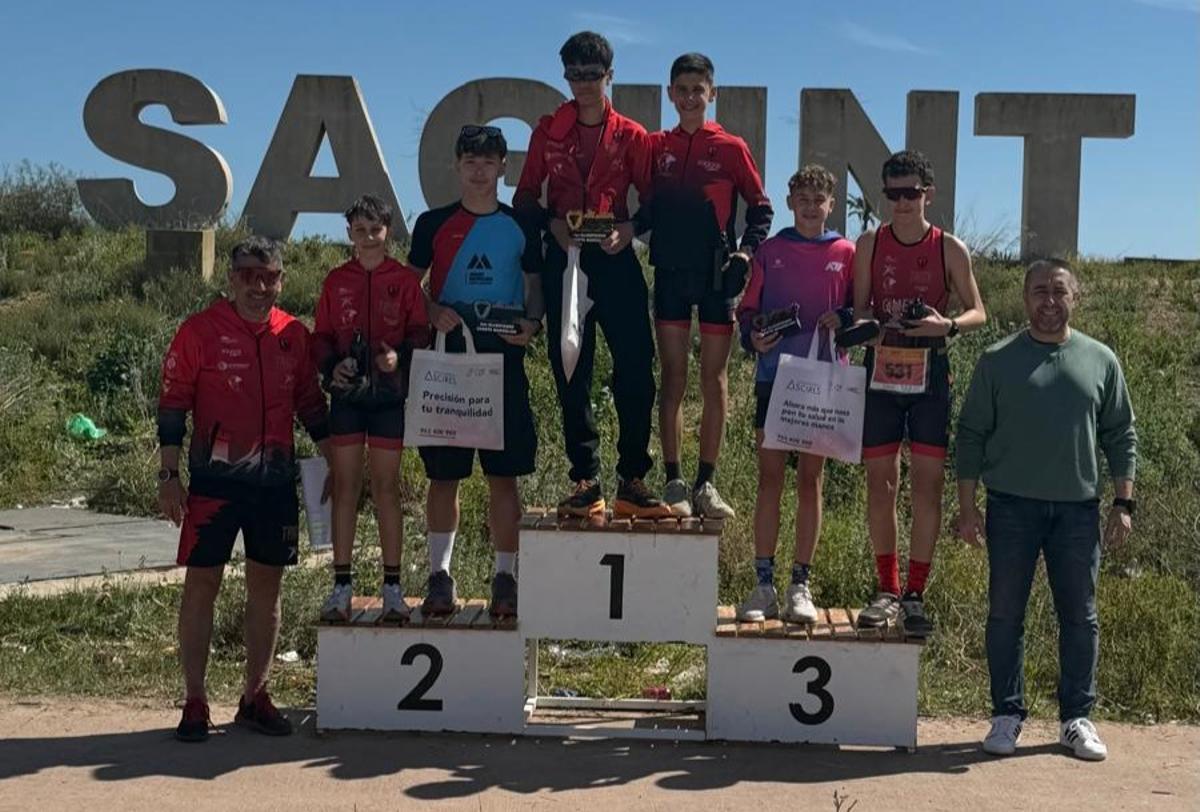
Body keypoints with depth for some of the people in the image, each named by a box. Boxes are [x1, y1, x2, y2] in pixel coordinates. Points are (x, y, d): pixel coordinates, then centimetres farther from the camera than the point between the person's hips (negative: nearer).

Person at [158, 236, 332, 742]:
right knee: (201, 585, 0)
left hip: (276, 481, 4)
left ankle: (255, 697, 20)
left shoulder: (294, 336, 8)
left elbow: (311, 406, 16)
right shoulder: (199, 331, -3)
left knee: (266, 587, 9)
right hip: (214, 479, -4)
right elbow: (172, 407, -3)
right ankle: (194, 701, 9)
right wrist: (169, 476, -7)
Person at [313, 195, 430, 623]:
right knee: (345, 485, 3)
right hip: (346, 394, 2)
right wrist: (331, 366, -9)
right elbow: (321, 336, 10)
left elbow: (419, 332, 2)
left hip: (389, 393, -2)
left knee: (386, 486, 2)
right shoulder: (336, 281, 9)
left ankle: (392, 587, 8)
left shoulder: (406, 280, 3)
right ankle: (342, 586, 9)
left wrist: (400, 356, -18)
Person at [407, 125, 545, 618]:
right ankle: (440, 576, 14)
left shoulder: (520, 226, 9)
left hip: (503, 360, 0)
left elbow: (535, 288, 12)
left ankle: (505, 578, 10)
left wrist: (531, 323, -9)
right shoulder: (433, 224, 7)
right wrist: (432, 312, -11)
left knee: (503, 475, 1)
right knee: (443, 474, 4)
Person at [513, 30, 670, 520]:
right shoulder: (548, 131, 11)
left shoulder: (631, 136, 9)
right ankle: (585, 482, 7)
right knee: (571, 375, 1)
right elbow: (525, 197, 10)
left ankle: (632, 482, 1)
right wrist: (551, 222, -9)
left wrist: (629, 229, -12)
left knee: (636, 369, -7)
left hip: (615, 259, -1)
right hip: (563, 259, 1)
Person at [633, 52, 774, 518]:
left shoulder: (731, 149, 3)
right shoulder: (656, 147, 8)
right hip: (670, 273, 1)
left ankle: (706, 484, 10)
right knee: (673, 378, 1)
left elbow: (760, 208, 6)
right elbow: (648, 208, 12)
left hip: (716, 274, -1)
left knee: (714, 379, 2)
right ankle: (674, 484, 6)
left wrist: (745, 253, -8)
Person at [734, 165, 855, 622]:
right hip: (774, 375, 0)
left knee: (810, 480, 4)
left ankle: (800, 585, 11)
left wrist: (842, 319, -11)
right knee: (769, 478, 0)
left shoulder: (845, 254, 6)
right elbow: (747, 310, 10)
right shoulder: (769, 252, 8)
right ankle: (764, 585, 5)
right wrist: (753, 338, -10)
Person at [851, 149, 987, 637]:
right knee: (880, 484, 5)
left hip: (930, 375, -1)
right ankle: (887, 591, 17)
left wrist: (946, 325, -16)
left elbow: (978, 313, 5)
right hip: (881, 372, 2)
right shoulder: (870, 244, 4)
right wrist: (865, 326, -16)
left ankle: (915, 596, 7)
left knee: (928, 485, -2)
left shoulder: (950, 249, 0)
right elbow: (859, 309, 6)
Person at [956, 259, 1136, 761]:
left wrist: (1123, 503, 4)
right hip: (1012, 506, -1)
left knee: (1079, 616, 6)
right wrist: (967, 506, -3)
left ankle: (1077, 718, 18)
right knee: (1005, 614, 3)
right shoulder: (998, 360, 2)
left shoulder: (1100, 361, 8)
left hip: (1078, 508, 2)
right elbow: (971, 434, 2)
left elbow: (1121, 436, 11)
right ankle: (1007, 715, 14)